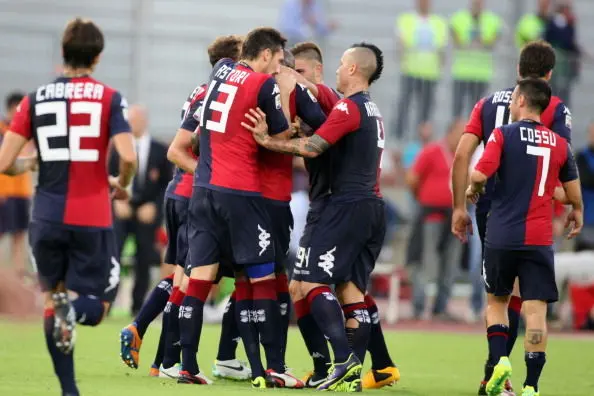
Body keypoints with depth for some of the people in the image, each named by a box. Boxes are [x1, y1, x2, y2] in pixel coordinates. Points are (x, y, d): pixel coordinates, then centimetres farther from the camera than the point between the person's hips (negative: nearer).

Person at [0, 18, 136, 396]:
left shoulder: (35, 99, 4)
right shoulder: (109, 98, -2)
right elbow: (128, 157, -15)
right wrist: (121, 185, 7)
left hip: (48, 218, 2)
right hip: (93, 219, -2)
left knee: (54, 299, 18)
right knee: (95, 307, 7)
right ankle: (75, 309, -30)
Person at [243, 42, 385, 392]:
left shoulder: (349, 107, -10)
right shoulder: (373, 111, 19)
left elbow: (313, 147, -19)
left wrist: (268, 141, -16)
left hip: (349, 205, -9)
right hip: (373, 208, 9)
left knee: (311, 281, -9)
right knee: (351, 287, 8)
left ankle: (345, 360, -21)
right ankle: (353, 374, 2)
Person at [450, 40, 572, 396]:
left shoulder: (489, 103, 11)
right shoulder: (555, 108, -1)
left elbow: (462, 156, 3)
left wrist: (459, 207, 7)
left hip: (488, 210, 4)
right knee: (516, 295, 2)